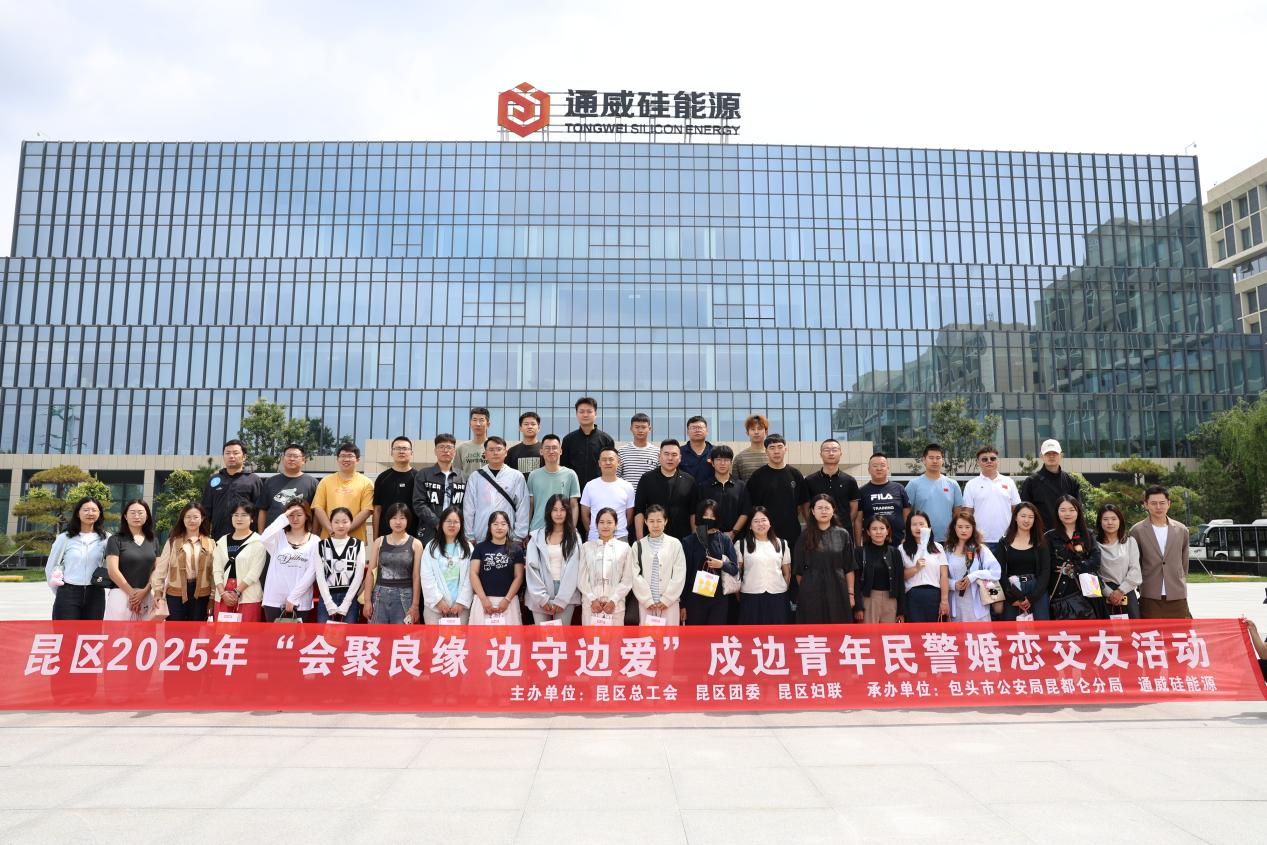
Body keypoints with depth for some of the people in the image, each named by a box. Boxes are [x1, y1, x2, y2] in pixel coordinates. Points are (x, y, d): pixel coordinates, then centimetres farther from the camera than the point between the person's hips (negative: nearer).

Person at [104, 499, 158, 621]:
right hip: (121, 595, -3)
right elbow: (113, 571, -6)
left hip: (147, 597, 3)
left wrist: (144, 591, -6)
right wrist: (132, 593, -8)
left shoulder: (153, 541, 13)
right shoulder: (116, 539, 1)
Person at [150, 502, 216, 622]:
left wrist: (213, 597, 2)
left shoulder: (210, 543, 6)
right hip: (176, 593, -1)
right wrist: (157, 592, -3)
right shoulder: (173, 541, 4)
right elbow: (161, 568, 3)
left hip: (201, 595, 1)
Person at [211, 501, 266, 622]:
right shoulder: (222, 541, 13)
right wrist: (223, 593, -6)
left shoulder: (258, 541, -2)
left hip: (248, 597, -5)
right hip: (223, 596, 5)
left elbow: (254, 572, -9)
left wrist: (237, 592, -12)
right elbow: (217, 570, 7)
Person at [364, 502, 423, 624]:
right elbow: (370, 572, 6)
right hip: (380, 594, 2)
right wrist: (368, 600, 0)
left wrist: (415, 604, -5)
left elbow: (416, 576, -1)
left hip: (404, 596, -2)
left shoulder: (415, 544, 1)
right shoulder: (379, 542, 6)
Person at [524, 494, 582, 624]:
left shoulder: (574, 537, 4)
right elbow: (531, 567, 0)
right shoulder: (537, 536, 6)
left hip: (566, 596, -1)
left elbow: (573, 570, -2)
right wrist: (542, 598, -7)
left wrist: (561, 600, -9)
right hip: (540, 596, 1)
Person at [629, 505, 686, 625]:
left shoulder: (675, 544, 1)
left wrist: (666, 599, -6)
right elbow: (635, 576, 0)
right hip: (645, 603, 1)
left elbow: (679, 575, -1)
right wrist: (647, 600, -6)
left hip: (669, 603, -1)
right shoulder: (638, 546, 4)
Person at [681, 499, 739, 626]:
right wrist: (683, 603, -1)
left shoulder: (725, 540, 4)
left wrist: (722, 565, -14)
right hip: (695, 598, -1)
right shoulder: (689, 542, 0)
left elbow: (735, 569, 6)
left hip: (719, 598, 1)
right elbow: (684, 573, 1)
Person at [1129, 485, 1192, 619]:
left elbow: (1184, 562, 17)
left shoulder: (1181, 530, 8)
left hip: (1177, 597, 2)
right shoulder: (1137, 531, 0)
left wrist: (1182, 585, 17)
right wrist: (1140, 586, 8)